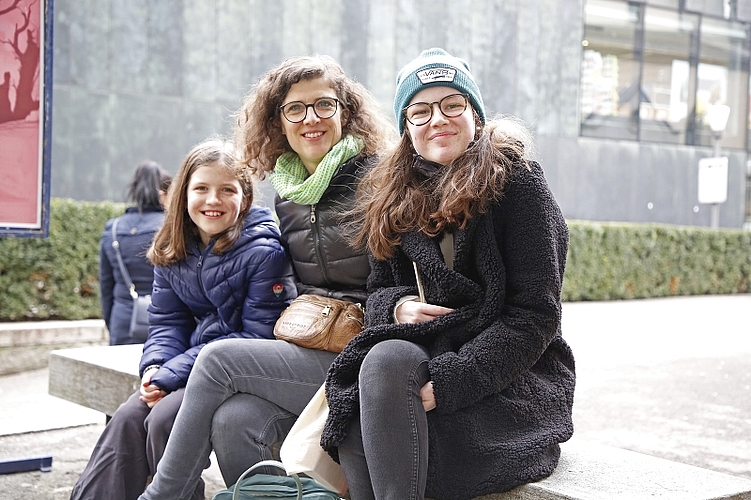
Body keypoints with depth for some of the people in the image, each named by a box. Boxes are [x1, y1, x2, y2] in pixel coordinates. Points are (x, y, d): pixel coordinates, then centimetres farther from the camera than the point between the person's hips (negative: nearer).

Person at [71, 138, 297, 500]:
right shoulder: (173, 253, 5)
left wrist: (173, 374, -21)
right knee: (129, 417, -14)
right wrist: (154, 367, -14)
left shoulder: (263, 251, -16)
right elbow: (166, 321, 9)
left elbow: (258, 336, -19)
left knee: (164, 418, -23)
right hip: (192, 364, 6)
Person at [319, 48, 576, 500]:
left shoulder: (516, 181, -5)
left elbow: (535, 315, -11)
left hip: (511, 376, -4)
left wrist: (451, 380, -22)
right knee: (353, 422, -30)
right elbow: (379, 289, 18)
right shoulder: (396, 196, 13)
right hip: (424, 354, 5)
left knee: (388, 359, -33)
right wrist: (397, 305, -8)